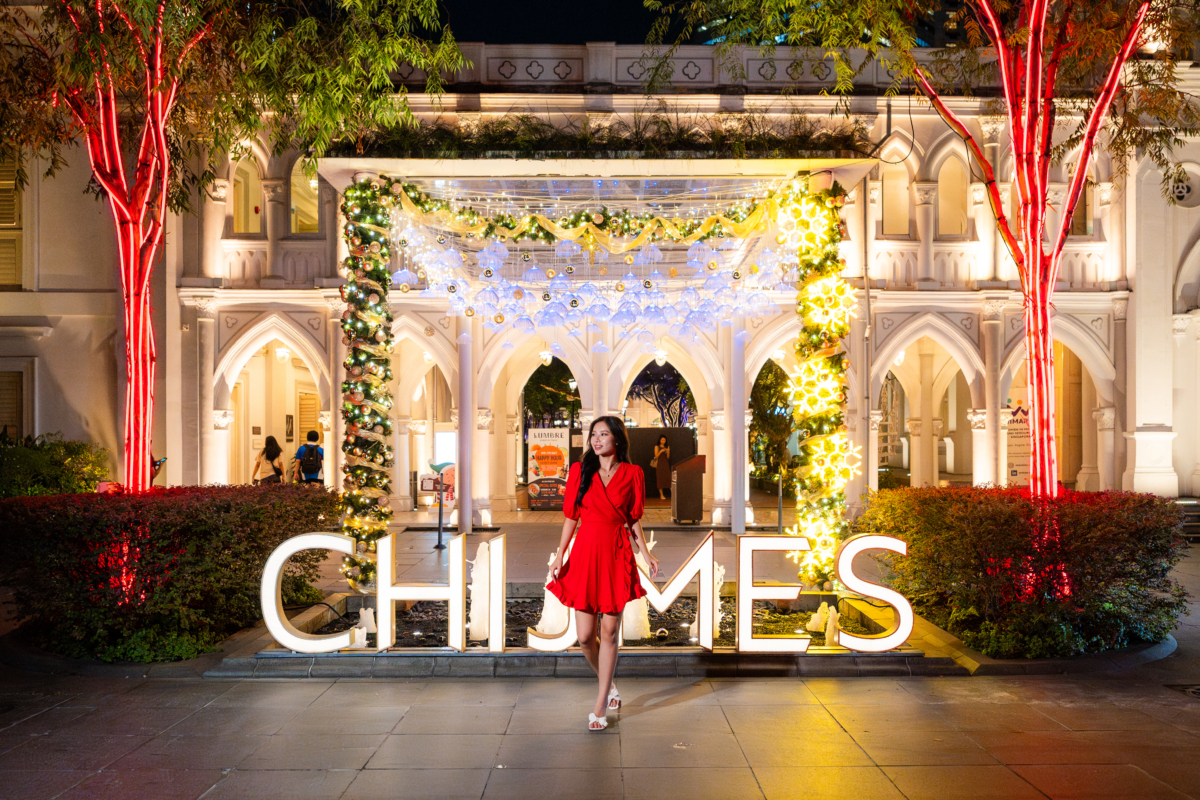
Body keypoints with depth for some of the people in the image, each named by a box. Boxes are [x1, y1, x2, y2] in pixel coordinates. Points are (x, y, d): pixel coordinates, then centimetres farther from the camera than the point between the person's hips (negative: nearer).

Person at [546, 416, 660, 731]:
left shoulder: (632, 474, 4)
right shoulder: (579, 471, 6)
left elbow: (633, 520, 9)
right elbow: (571, 516, 6)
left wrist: (647, 554, 1)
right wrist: (560, 555, -1)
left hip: (617, 556, -1)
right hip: (585, 554, 1)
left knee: (609, 632, 1)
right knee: (585, 636, 1)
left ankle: (600, 705, 14)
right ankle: (608, 684, 31)